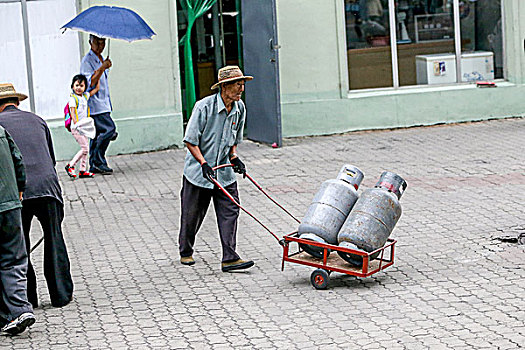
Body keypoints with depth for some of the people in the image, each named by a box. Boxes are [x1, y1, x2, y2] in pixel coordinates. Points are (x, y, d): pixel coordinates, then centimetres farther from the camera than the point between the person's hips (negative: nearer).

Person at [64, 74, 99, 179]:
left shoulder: (85, 96, 13)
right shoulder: (73, 98, -8)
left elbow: (96, 89, 23)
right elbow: (72, 112, -17)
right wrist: (76, 123, -28)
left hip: (85, 126, 8)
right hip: (77, 128, -8)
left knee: (85, 149, 8)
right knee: (85, 148, -13)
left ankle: (82, 170, 12)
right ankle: (70, 166, -5)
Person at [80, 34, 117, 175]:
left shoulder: (101, 59, 18)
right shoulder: (87, 60, -11)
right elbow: (90, 83, -20)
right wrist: (102, 68, -25)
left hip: (103, 104, 9)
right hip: (94, 104, -9)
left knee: (97, 134, 8)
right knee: (110, 129, -16)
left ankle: (94, 166, 10)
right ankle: (97, 160, -9)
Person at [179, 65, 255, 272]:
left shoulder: (239, 108, 1)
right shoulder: (204, 107, -18)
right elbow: (190, 140, -14)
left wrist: (234, 157, 0)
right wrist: (204, 164, -22)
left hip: (224, 172, 5)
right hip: (198, 172, -4)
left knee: (230, 212, -7)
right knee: (192, 215, 8)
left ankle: (229, 258, -9)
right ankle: (185, 252, 29)